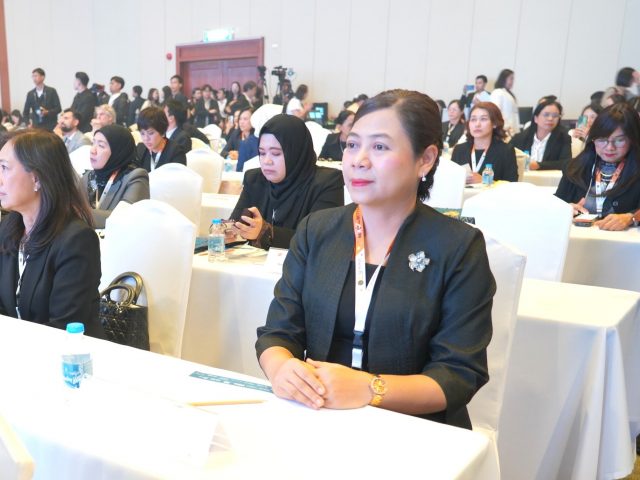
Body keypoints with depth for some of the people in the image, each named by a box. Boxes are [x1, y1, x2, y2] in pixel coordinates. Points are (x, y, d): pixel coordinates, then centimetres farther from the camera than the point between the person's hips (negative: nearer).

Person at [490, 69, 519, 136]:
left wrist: (517, 129, 11)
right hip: (503, 131, -8)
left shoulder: (509, 94, 22)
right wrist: (505, 126, -24)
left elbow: (515, 113, 19)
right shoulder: (497, 93, -4)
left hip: (512, 130, 8)